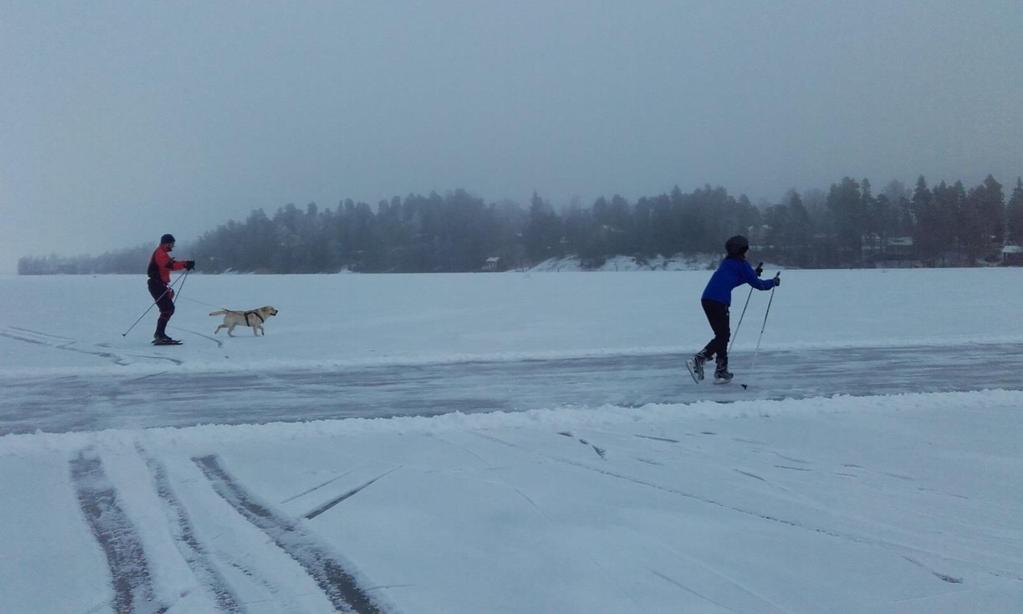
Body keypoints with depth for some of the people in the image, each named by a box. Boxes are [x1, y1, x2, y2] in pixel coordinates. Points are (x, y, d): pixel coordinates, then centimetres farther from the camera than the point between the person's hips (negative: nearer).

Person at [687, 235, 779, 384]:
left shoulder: (727, 262, 21)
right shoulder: (741, 264, -2)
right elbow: (757, 284, 1)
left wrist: (755, 272, 41)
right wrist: (773, 282, 17)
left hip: (707, 299, 9)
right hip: (718, 301, -9)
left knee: (723, 334, 17)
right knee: (722, 336, -3)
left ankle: (721, 371, 19)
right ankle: (698, 360, -18)